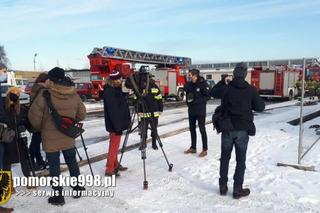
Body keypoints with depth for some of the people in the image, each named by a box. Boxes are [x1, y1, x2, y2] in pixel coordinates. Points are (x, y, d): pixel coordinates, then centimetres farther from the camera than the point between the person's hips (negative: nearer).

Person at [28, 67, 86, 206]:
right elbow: (81, 115, 4)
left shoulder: (44, 95, -18)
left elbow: (34, 116, -12)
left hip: (51, 139, -4)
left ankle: (58, 196, 18)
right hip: (69, 137, 4)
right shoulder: (74, 95, -5)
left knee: (54, 167, 8)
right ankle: (77, 189, 32)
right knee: (72, 162, 19)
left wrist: (38, 128, 8)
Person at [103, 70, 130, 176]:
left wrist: (120, 124, 18)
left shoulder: (116, 89, 13)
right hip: (114, 124, -10)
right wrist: (117, 126, -25)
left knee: (115, 145, 17)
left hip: (118, 123, 10)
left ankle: (115, 165, 28)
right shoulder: (109, 91, -17)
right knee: (114, 146, -3)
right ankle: (109, 169, 6)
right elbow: (112, 110, -23)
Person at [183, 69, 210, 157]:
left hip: (200, 111, -7)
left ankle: (204, 150, 11)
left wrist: (196, 101, -23)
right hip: (191, 110, 7)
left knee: (202, 129, 1)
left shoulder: (203, 84, -14)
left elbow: (208, 96, -16)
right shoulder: (190, 84, 5)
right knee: (192, 129, 14)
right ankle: (193, 148, 27)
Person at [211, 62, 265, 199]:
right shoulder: (251, 90, -8)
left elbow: (213, 93, 14)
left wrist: (222, 82, 22)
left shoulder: (226, 88, -6)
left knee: (225, 158, 15)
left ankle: (223, 186, 22)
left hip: (227, 129, 2)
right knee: (241, 160, 9)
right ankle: (237, 189, 13)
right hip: (243, 130, -1)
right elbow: (260, 107, -1)